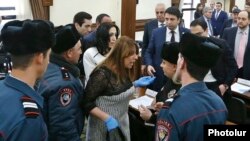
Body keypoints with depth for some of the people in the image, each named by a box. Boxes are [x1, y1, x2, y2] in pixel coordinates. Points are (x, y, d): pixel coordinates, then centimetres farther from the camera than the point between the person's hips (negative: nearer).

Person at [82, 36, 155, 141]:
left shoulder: (124, 71, -1)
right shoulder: (102, 74, -24)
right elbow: (86, 103, -22)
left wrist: (136, 83, 3)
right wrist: (107, 119, -27)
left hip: (122, 123, 7)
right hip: (104, 127, -7)